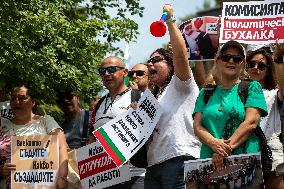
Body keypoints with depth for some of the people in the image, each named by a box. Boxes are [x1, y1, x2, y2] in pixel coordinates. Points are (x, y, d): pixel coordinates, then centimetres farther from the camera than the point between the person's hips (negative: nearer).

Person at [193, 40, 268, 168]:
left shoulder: (252, 87, 10)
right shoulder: (206, 93, 19)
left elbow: (251, 122, -3)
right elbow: (197, 126, 9)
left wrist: (229, 147, -14)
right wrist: (213, 143, -12)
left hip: (245, 159, -2)